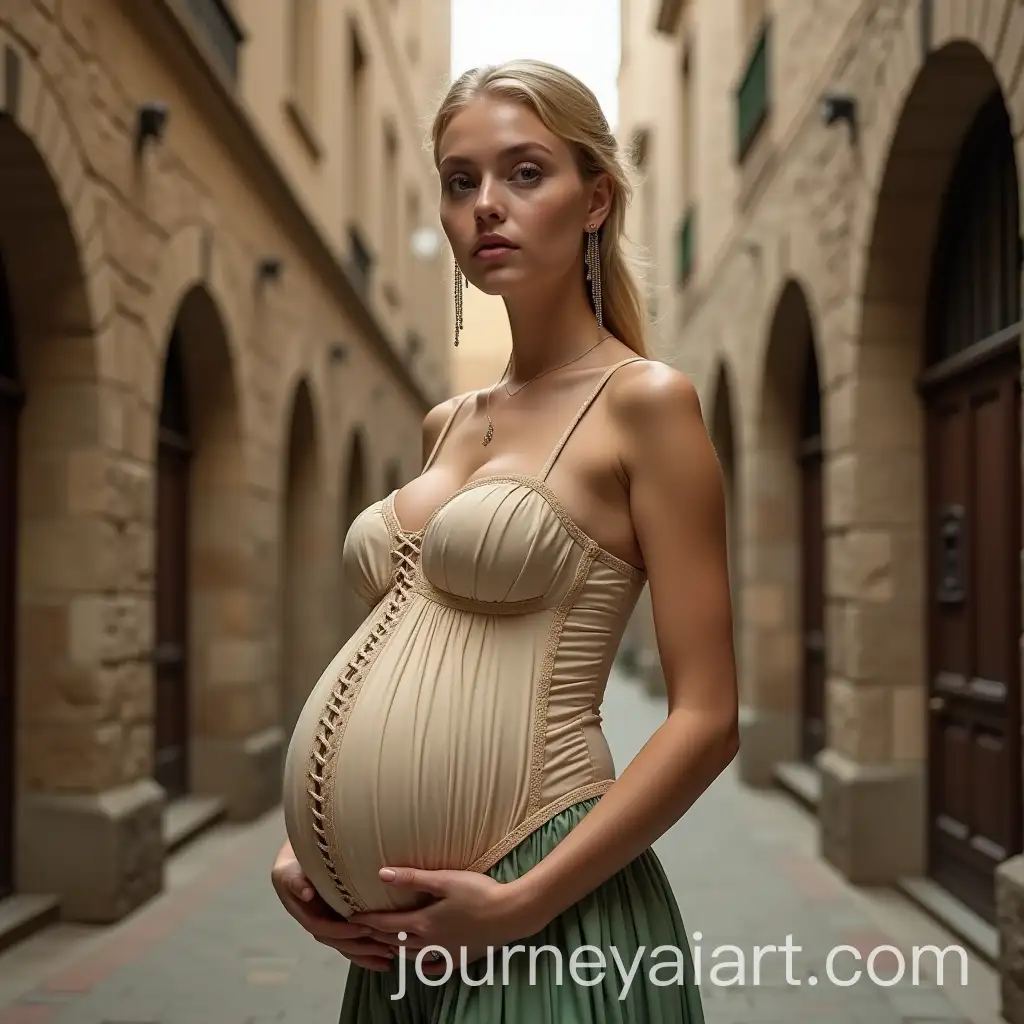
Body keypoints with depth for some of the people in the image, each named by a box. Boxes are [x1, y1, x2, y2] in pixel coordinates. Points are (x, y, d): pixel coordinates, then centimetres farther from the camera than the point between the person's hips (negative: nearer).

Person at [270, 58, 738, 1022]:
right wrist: (304, 842, 4)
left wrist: (520, 904, -18)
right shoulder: (445, 425, 10)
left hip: (542, 910, -7)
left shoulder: (644, 401, -9)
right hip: (402, 921, 7)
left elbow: (707, 718, -13)